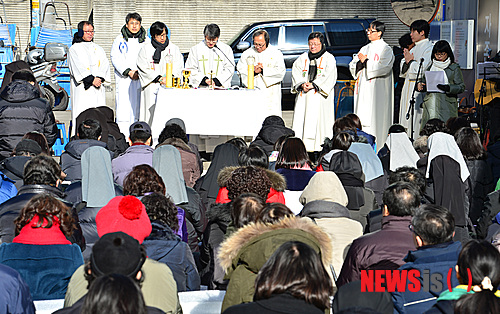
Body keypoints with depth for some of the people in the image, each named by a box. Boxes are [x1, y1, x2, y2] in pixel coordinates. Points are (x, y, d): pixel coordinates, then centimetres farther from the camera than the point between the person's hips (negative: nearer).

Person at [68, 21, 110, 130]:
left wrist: (100, 78, -10)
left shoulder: (98, 49, 21)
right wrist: (91, 79, -16)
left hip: (98, 89, 4)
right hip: (82, 89, -4)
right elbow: (78, 68, -6)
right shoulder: (74, 49, 5)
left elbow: (105, 64, 9)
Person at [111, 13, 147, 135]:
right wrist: (128, 71, -11)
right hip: (124, 79, -2)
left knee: (137, 109, 1)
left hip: (141, 79, 2)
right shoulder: (119, 39, 6)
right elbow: (115, 59, 1)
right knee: (123, 109, -7)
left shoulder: (145, 41, 11)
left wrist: (139, 72, -8)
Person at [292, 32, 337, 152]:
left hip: (320, 97, -4)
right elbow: (296, 73, 8)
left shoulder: (329, 58, 6)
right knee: (300, 120, -4)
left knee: (318, 121, -11)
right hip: (303, 97, 4)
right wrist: (302, 84, -11)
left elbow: (329, 77, -6)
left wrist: (313, 85, -16)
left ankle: (319, 150, -11)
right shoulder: (302, 58, 18)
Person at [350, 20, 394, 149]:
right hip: (363, 88, 7)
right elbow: (352, 65, 15)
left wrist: (366, 61, -9)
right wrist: (360, 63, -6)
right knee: (361, 116, 2)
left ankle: (376, 147, -8)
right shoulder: (365, 48, 19)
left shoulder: (386, 49, -1)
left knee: (374, 118, -10)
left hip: (377, 89, -6)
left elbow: (382, 67, -16)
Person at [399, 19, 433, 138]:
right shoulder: (413, 49, 19)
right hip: (408, 87, 8)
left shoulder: (429, 48, -7)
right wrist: (407, 62, -4)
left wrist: (410, 61, -3)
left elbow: (422, 69, -17)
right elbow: (403, 70, 17)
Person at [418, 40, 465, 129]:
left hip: (447, 105, -3)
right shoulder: (430, 66, 15)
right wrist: (420, 85, -1)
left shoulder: (454, 68, 3)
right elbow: (424, 81, 23)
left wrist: (448, 88, -18)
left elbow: (461, 87, 0)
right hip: (431, 104, 3)